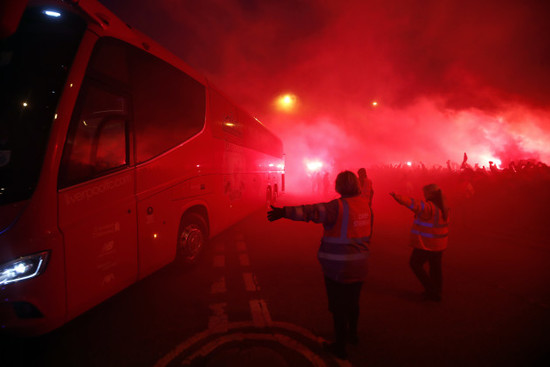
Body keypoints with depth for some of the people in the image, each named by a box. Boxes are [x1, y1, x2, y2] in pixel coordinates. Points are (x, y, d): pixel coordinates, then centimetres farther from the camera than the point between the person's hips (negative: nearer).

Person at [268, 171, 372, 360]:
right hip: (359, 266, 7)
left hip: (337, 268, -7)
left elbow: (313, 212, -36)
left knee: (338, 307, 8)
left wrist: (285, 212, -42)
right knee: (352, 302, 25)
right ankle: (352, 334, 46)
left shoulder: (339, 206, -22)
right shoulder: (365, 203, -1)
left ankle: (340, 347, 22)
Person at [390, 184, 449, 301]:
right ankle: (436, 293, 26)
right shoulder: (443, 208, 6)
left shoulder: (429, 207, -23)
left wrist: (398, 197, -48)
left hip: (426, 245, -9)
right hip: (439, 244, 9)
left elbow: (414, 204, -39)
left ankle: (431, 289, 7)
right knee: (435, 267, 16)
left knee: (415, 263, 7)